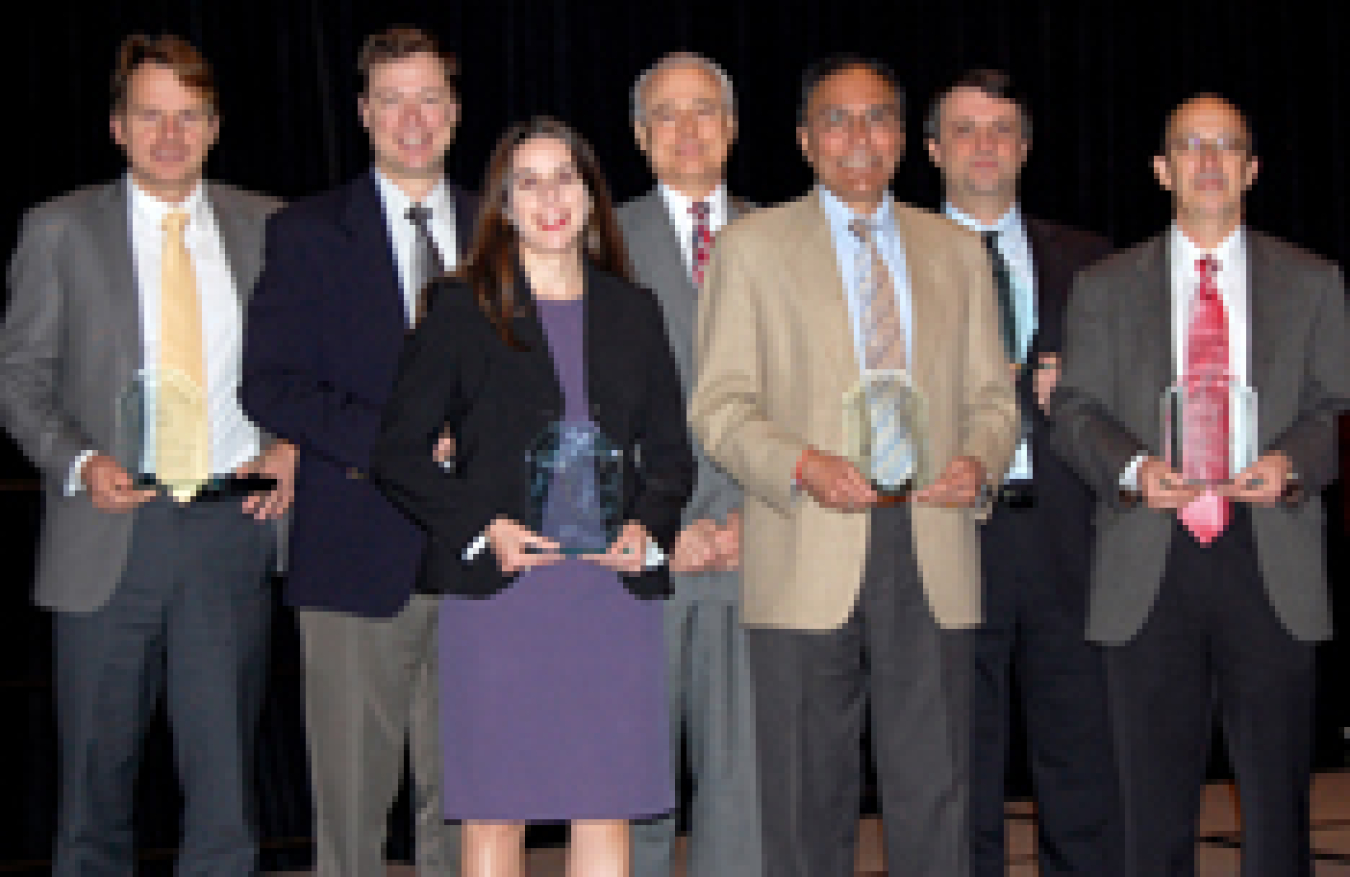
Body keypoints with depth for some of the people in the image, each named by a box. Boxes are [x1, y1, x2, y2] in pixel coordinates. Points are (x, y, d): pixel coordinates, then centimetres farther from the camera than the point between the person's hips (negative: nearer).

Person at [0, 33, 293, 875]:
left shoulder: (268, 227, 8)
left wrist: (293, 444, -2)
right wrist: (79, 463, -12)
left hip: (233, 523, 1)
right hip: (111, 525, -1)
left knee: (226, 773, 3)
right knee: (97, 773, 8)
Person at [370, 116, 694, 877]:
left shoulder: (633, 313, 14)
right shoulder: (463, 310, 5)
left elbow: (671, 452, 17)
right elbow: (400, 454, 3)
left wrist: (647, 528, -3)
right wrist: (481, 528, -10)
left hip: (616, 587, 3)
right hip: (499, 588, -3)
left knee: (610, 813, 2)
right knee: (494, 815, -1)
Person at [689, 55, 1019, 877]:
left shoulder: (958, 252, 17)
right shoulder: (751, 247, 7)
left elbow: (992, 396, 17)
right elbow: (720, 404, 2)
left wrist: (981, 461, -6)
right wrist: (802, 465, -16)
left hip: (934, 556, 2)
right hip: (809, 559, -2)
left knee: (935, 792, 1)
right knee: (809, 797, 2)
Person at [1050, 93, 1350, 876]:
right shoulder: (1106, 288, 12)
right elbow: (1076, 409, 7)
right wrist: (1132, 467, -13)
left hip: (1271, 561, 0)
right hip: (1149, 567, 0)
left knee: (1279, 796, 1)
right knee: (1155, 802, 3)